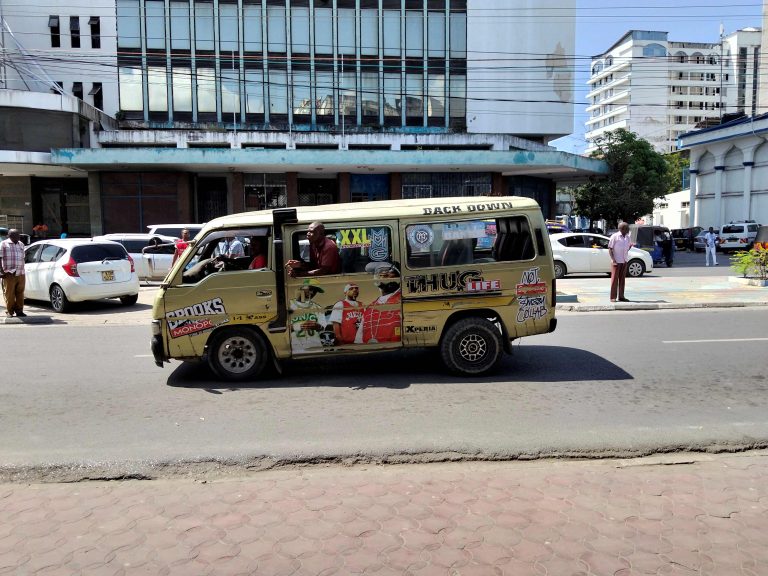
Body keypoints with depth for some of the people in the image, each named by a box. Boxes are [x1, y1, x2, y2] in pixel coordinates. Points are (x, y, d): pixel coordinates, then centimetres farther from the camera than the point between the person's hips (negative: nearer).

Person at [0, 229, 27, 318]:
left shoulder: (21, 245, 17)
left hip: (20, 274, 5)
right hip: (9, 274, -4)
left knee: (20, 293, 5)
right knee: (9, 294, -1)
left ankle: (19, 311, 13)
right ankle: (9, 312, 8)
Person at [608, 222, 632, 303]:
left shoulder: (628, 237, 10)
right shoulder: (614, 236, -7)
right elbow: (610, 249, -7)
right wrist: (613, 259, -16)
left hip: (624, 262, 6)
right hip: (616, 261, -6)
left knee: (622, 279, 6)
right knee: (614, 279, -4)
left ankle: (621, 296, 11)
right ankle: (613, 297, -1)